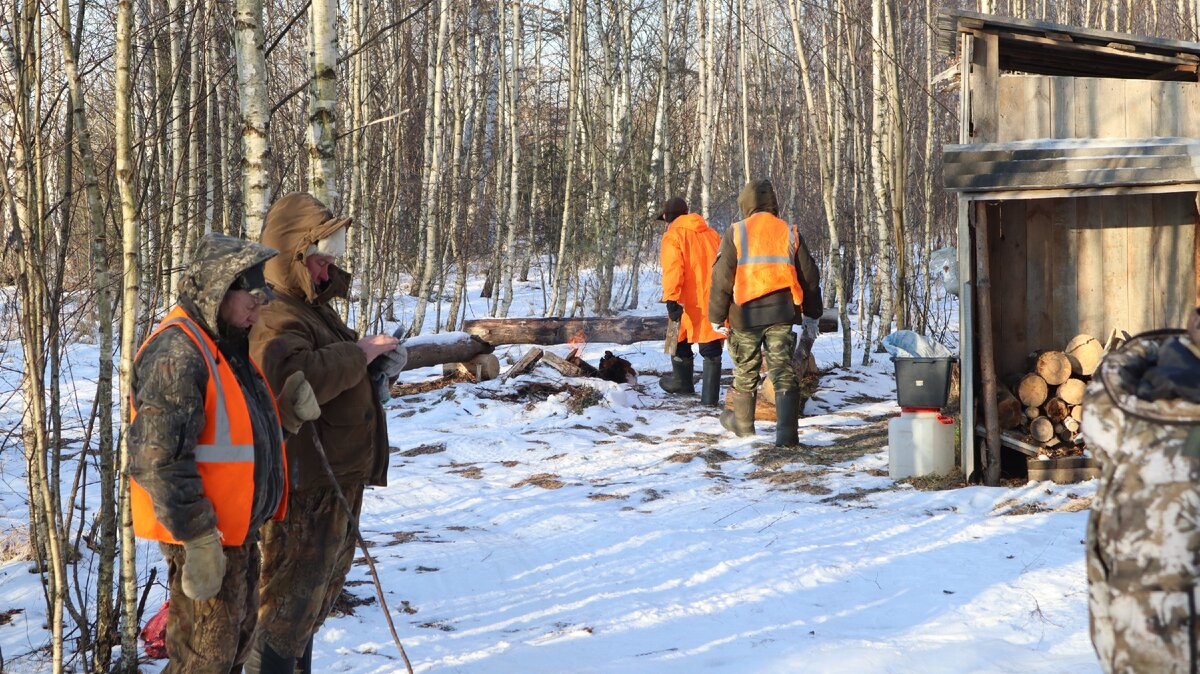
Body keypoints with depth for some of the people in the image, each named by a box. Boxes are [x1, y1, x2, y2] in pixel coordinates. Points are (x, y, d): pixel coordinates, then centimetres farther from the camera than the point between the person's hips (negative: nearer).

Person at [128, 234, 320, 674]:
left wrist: (290, 405, -2)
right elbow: (160, 459, -27)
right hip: (204, 538, -10)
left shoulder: (230, 344, 11)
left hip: (238, 529, 10)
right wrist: (199, 539, -26)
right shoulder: (177, 353, -22)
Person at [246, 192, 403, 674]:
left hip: (339, 481, 11)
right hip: (306, 490, -11)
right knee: (289, 603, -4)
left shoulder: (314, 306, 17)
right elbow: (296, 379, -37)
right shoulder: (273, 315, -18)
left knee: (317, 596, 22)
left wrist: (378, 364, 6)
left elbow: (340, 377, 27)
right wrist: (358, 353, -25)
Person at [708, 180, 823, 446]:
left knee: (745, 371, 16)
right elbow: (809, 276, 11)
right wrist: (814, 312, 22)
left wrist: (716, 315, 3)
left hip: (745, 314, -1)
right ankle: (787, 432, -13)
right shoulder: (789, 233, 6)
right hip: (782, 314, 1)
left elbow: (722, 277, -5)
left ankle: (742, 423, 33)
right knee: (784, 372, -1)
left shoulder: (735, 233, -3)